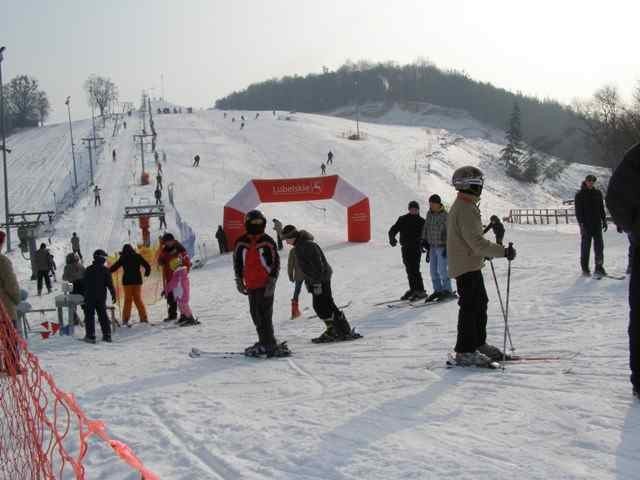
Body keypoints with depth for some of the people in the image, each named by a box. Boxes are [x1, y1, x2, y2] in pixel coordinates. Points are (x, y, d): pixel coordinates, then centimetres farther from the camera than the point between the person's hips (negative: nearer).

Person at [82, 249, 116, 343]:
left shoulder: (88, 270, -2)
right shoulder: (105, 270, -5)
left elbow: (85, 284, 3)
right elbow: (110, 284, -5)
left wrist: (85, 296, 11)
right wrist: (113, 294, 5)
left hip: (90, 297, -1)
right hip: (101, 297, 1)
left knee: (89, 316, 2)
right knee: (103, 315, 10)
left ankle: (90, 336, -5)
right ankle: (107, 335, 10)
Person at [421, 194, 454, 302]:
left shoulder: (445, 215, -14)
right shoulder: (429, 214, 6)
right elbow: (426, 228, 17)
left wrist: (447, 247, -18)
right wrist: (424, 240, 10)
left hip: (442, 247, -7)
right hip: (433, 246, 7)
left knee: (441, 269, -10)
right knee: (433, 270, 7)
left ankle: (447, 291, -2)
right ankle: (438, 291, 14)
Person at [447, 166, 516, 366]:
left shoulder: (461, 206, 14)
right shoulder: (466, 210, -20)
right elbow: (477, 242, -25)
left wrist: (486, 253, 28)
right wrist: (504, 252, -23)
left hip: (471, 266, 11)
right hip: (467, 267, -11)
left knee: (480, 304, 18)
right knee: (470, 307, -6)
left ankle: (478, 344, 28)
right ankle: (464, 352, -1)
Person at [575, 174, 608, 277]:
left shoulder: (598, 193, 10)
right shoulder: (580, 195, -3)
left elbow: (601, 208, 15)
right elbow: (578, 211, -7)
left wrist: (604, 220, 10)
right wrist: (581, 223, -14)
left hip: (597, 224, 4)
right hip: (586, 225, -4)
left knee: (599, 246, -1)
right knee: (585, 247, 2)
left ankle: (599, 268, 1)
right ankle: (585, 269, 10)